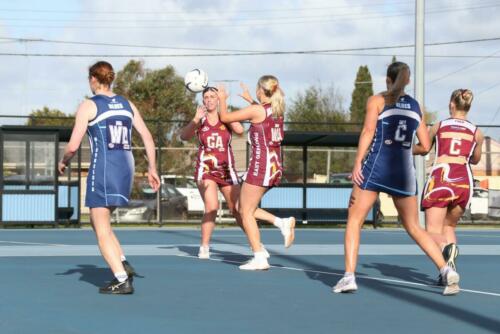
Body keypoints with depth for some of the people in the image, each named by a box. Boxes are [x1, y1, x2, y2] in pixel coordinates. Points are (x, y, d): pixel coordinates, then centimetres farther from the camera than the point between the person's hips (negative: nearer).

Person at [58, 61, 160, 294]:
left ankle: (123, 281, -7)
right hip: (126, 166, 6)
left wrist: (63, 162, 12)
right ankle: (123, 265, 7)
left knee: (102, 229, 1)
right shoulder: (126, 104, 12)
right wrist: (152, 169, 12)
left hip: (103, 168, -6)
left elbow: (73, 146, -7)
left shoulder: (88, 106, -4)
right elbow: (147, 137, 7)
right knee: (98, 221, 21)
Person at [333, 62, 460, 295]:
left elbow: (368, 130, -10)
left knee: (354, 221, 6)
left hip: (376, 166, -3)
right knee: (414, 227, 12)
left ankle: (349, 276, -6)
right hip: (405, 170, 4)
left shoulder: (377, 100, 5)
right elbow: (426, 145, 15)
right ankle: (446, 270, -2)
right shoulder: (415, 106, 16)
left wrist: (357, 162, -15)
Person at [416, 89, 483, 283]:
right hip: (464, 180, 2)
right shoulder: (476, 132, 12)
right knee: (449, 227, 21)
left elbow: (421, 149, 25)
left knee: (433, 231, -4)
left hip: (440, 177, -2)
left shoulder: (438, 126, 10)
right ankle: (449, 269, 5)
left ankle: (446, 248, -38)